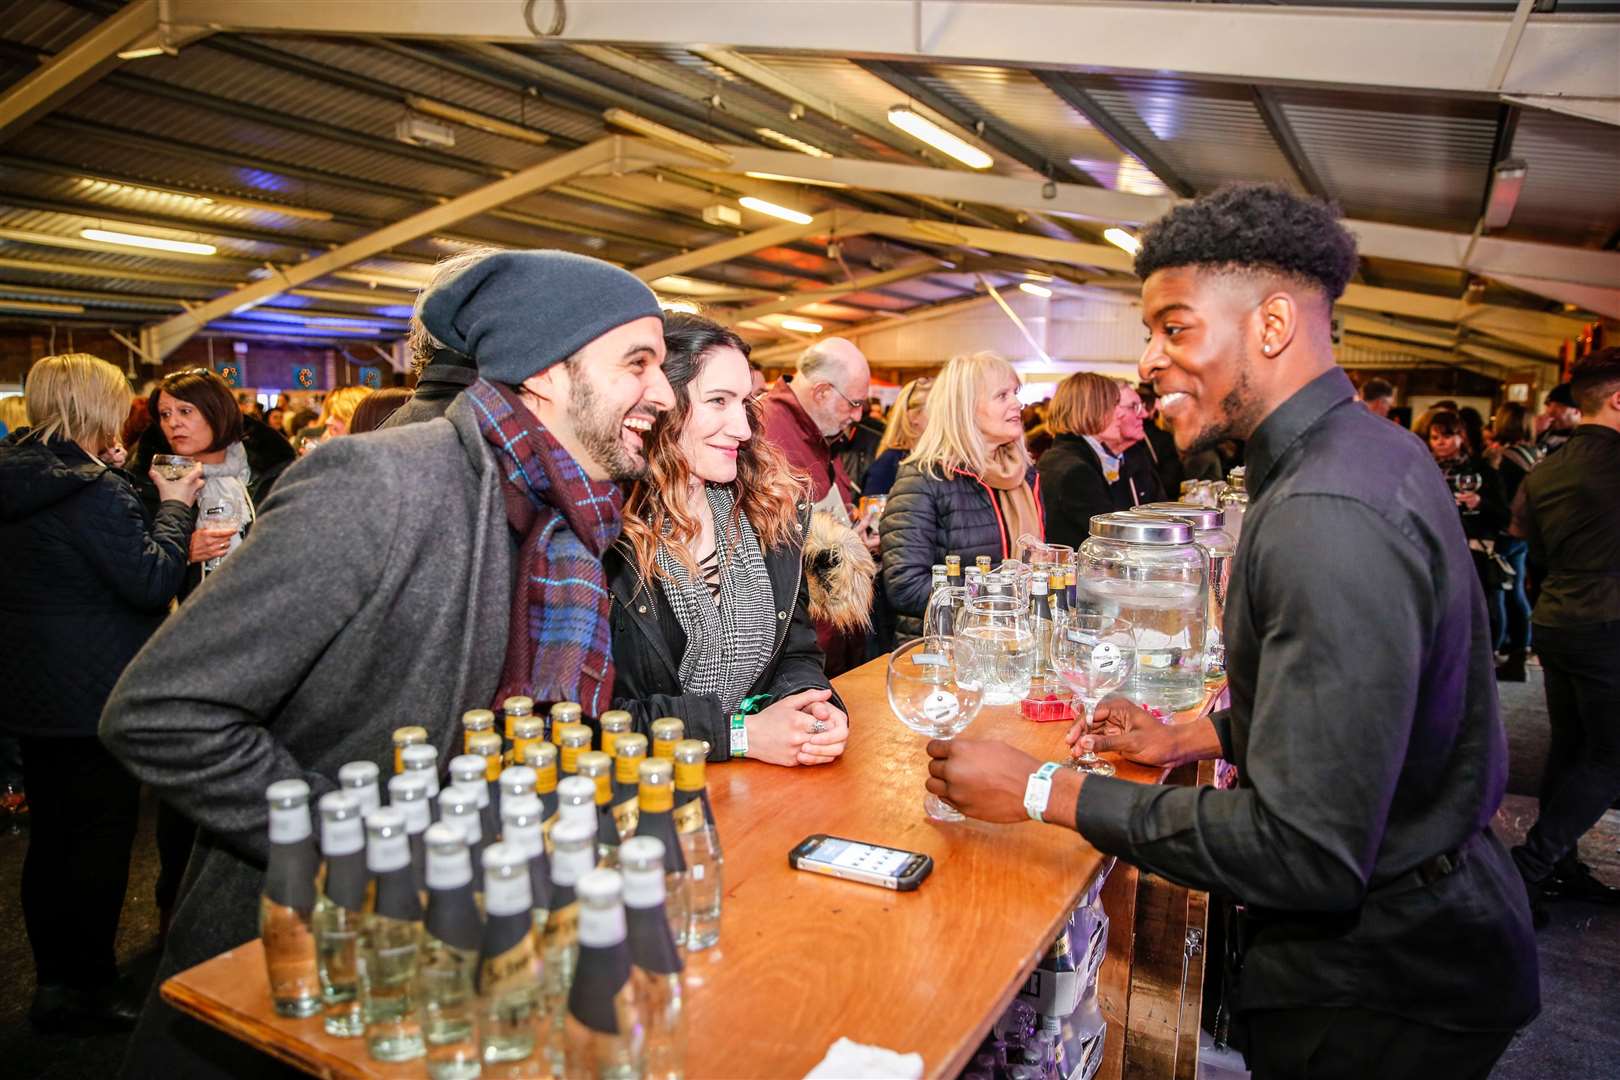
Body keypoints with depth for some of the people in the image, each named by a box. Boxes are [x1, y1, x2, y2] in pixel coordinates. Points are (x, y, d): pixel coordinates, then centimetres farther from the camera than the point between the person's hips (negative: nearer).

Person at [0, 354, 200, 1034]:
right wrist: (174, 508, -9)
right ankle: (85, 990, 16)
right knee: (102, 838, 4)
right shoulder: (96, 491, -20)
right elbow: (153, 582, -20)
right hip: (93, 697, -9)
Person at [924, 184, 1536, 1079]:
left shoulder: (1328, 515, -30)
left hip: (1372, 989, -9)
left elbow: (1306, 855, -31)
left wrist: (1042, 791, -25)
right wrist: (1194, 737, 10)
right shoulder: (1365, 448, 4)